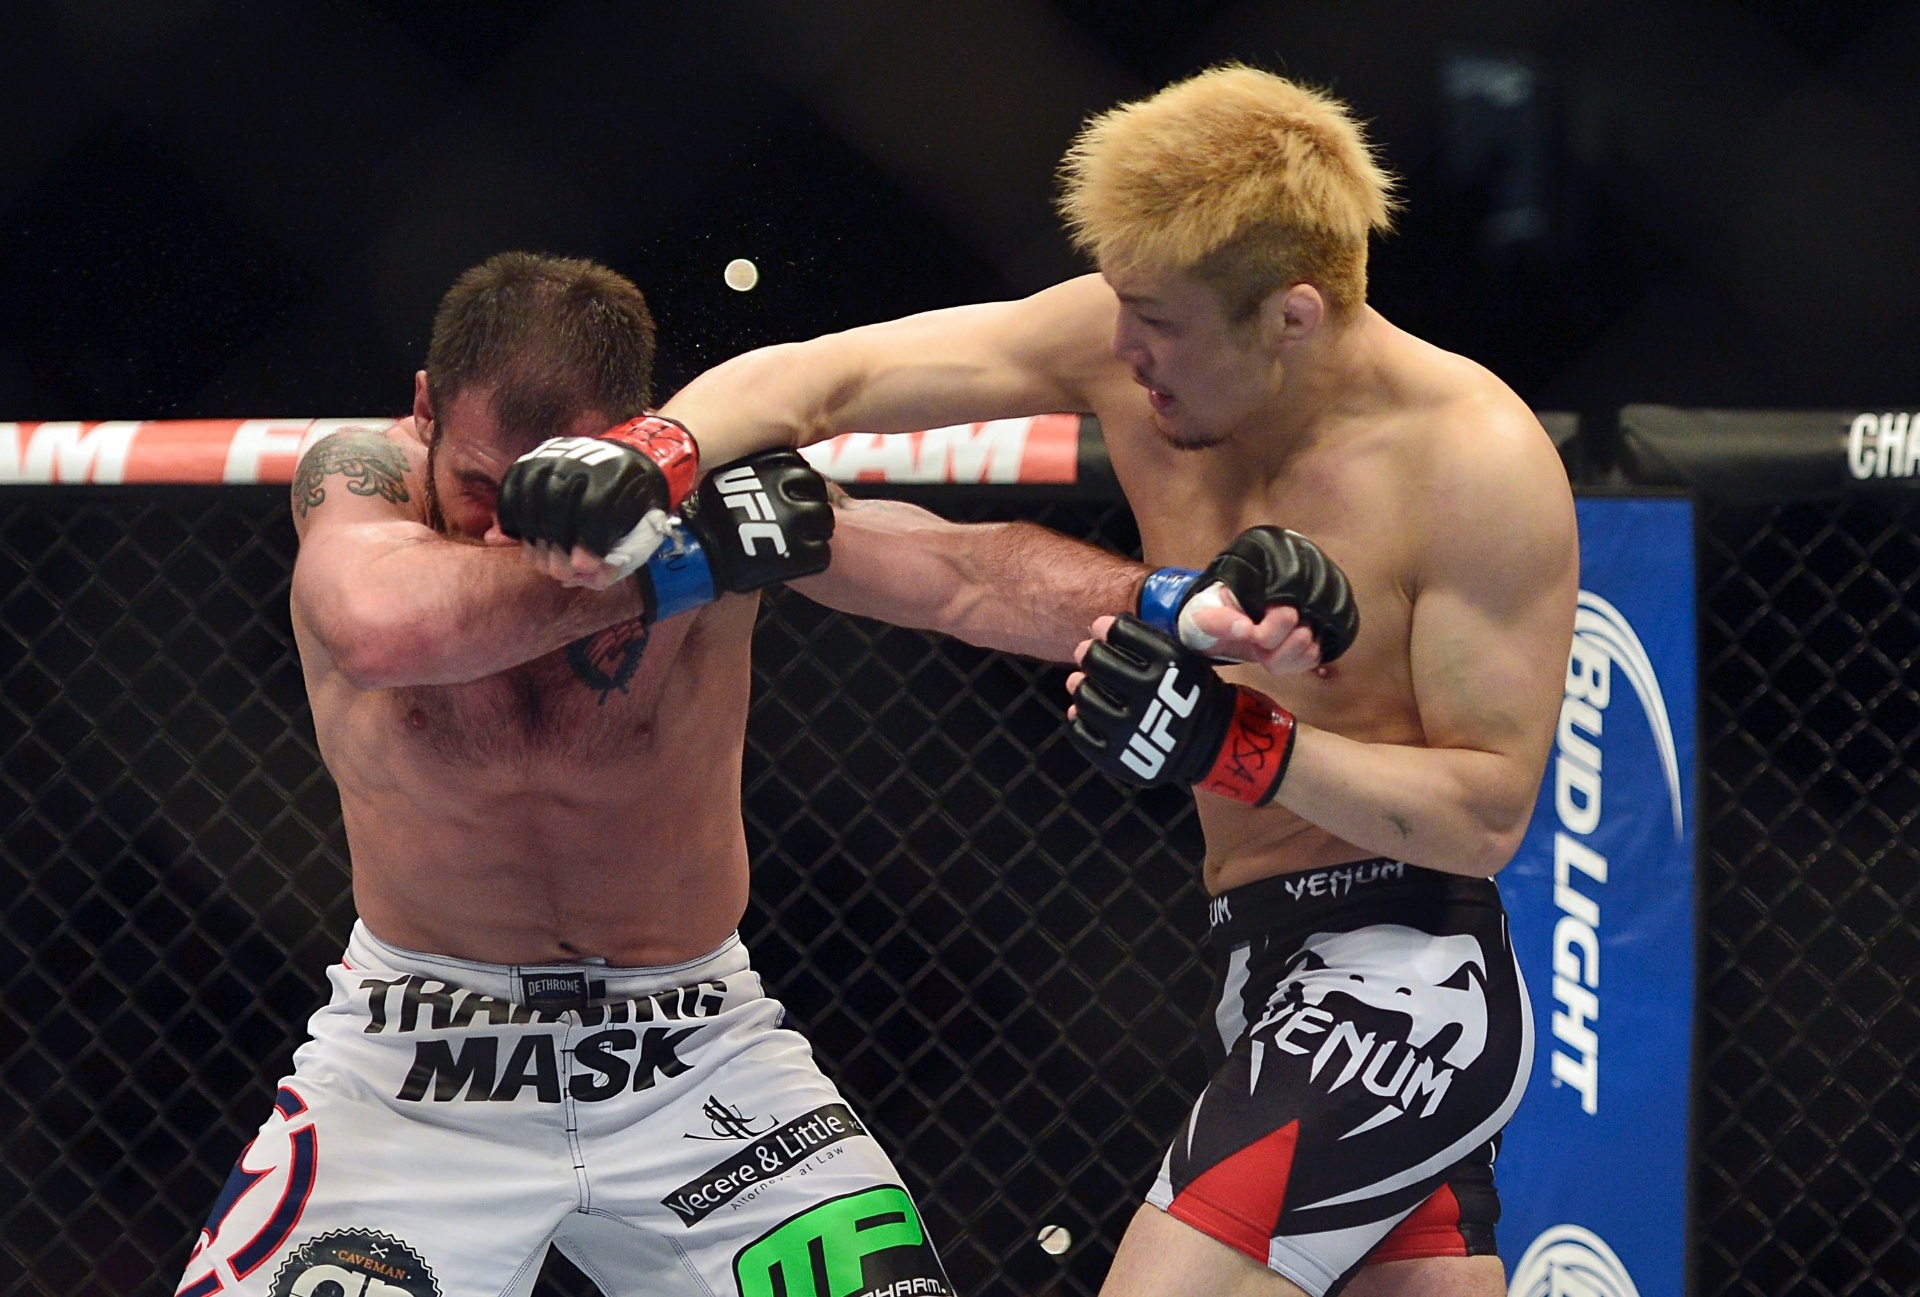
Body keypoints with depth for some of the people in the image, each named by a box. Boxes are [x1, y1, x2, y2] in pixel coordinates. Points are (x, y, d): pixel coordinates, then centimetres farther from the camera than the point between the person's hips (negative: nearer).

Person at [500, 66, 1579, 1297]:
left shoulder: (1476, 458, -20)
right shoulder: (1122, 342, -3)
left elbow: (1493, 814, -17)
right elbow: (814, 380, -3)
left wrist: (1235, 747, -29)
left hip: (1401, 988, -8)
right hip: (1276, 966, 8)